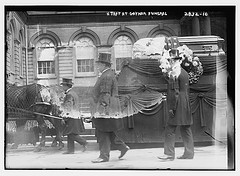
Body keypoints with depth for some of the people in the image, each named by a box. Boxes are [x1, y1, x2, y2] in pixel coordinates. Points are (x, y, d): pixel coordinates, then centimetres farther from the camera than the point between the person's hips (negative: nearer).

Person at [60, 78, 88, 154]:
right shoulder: (74, 93, 17)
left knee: (72, 134, -8)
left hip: (71, 118, -10)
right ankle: (70, 150, 10)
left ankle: (84, 143, -1)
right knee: (70, 134, 9)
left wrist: (64, 118, -16)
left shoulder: (69, 95, -15)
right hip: (75, 117, 10)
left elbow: (69, 108, -18)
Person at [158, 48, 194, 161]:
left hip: (178, 104, -9)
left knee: (170, 130, -4)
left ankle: (169, 154, -2)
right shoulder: (184, 72, 15)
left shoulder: (174, 72, -12)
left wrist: (171, 107, -16)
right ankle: (189, 153, 15)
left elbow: (174, 91, -17)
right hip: (185, 104, 9)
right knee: (186, 129, 11)